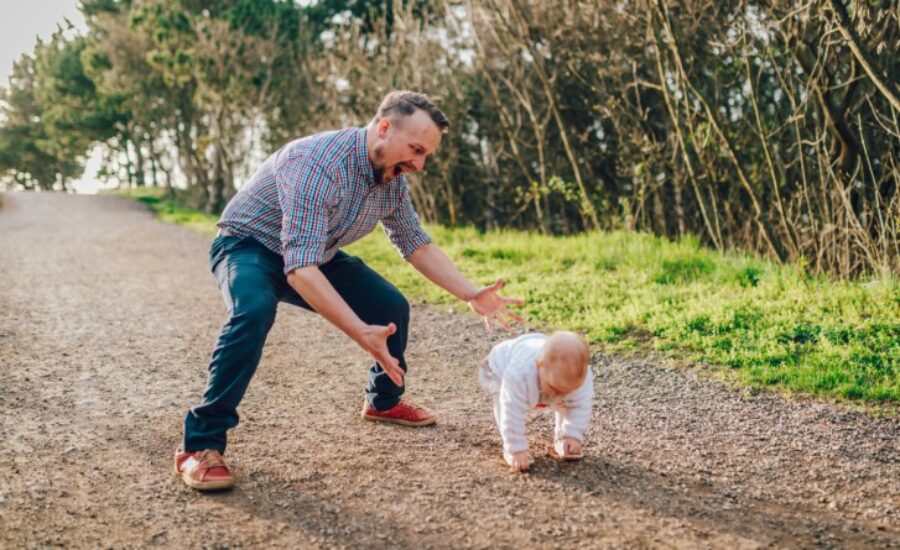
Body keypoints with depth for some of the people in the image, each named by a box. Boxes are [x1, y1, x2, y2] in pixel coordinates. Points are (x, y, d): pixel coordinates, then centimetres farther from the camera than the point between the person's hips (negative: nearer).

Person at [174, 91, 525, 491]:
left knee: (392, 308, 2)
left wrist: (472, 295, -7)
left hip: (317, 254, 8)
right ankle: (201, 443, -28)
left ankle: (383, 401, 29)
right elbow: (300, 269, -43)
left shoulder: (393, 177, -10)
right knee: (255, 311, -37)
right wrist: (361, 334, -50)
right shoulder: (318, 165, -36)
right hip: (249, 246, -7)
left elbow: (416, 244, 3)